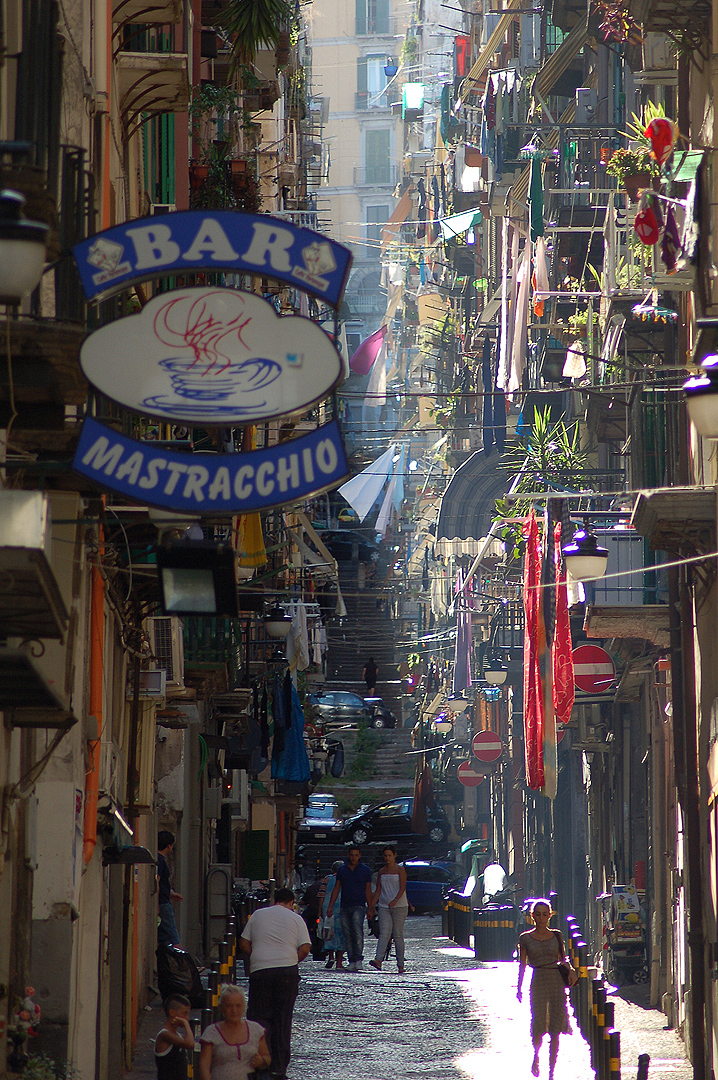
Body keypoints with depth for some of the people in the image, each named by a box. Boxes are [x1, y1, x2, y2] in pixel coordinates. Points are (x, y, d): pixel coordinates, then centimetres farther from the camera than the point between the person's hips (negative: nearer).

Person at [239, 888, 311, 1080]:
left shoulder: (258, 915, 12)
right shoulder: (296, 919, 7)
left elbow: (244, 943, 10)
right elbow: (305, 948, -2)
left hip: (260, 970, 0)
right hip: (287, 970, 0)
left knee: (259, 1016, 4)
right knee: (283, 1019, 6)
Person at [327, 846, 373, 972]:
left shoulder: (365, 870, 6)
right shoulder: (342, 870, 11)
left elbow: (368, 890, 8)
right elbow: (336, 888, 13)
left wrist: (370, 908, 4)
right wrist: (330, 906, 6)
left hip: (359, 906, -3)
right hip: (345, 907, 3)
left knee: (357, 930, -22)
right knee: (347, 935, 0)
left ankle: (358, 959, -23)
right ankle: (352, 961, 5)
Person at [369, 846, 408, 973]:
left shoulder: (400, 870, 0)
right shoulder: (382, 872, 14)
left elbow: (402, 888, -11)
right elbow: (378, 891, 15)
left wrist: (395, 900, -27)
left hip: (399, 906, -3)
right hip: (383, 907, 3)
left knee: (398, 935, -1)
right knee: (384, 933, -11)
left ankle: (400, 964, 4)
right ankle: (378, 960, -26)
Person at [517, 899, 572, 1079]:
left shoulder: (556, 936, 7)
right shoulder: (526, 939, 3)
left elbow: (563, 961, 13)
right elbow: (522, 965, 7)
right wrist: (519, 988, 3)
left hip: (557, 981, 1)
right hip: (538, 982, -1)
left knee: (555, 1031, 0)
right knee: (538, 1027, -7)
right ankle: (536, 1056, 25)